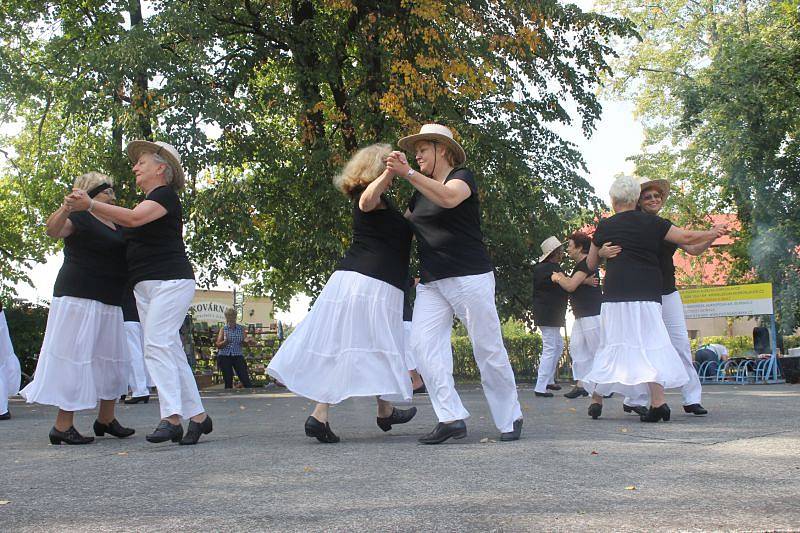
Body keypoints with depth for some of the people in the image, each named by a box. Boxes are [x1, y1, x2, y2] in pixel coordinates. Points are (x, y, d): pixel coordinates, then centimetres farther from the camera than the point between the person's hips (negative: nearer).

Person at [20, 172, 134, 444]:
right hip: (79, 298, -9)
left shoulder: (116, 225, 17)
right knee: (75, 357, -10)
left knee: (111, 359, 13)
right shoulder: (80, 218, -6)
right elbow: (53, 230, -26)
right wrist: (65, 208, -46)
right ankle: (62, 426, -7)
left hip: (109, 303, 9)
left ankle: (106, 419, 24)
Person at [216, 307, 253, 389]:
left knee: (245, 378, -9)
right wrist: (226, 342, -22)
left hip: (238, 355, 0)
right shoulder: (223, 329, 5)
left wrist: (247, 341, -18)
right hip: (224, 356, 0)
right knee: (228, 381, 1)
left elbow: (244, 341, 5)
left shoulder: (241, 329, 9)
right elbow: (218, 345, -2)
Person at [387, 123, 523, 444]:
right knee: (423, 344, -13)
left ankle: (510, 418, 12)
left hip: (469, 277, -6)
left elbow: (449, 198, -26)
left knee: (489, 349, -2)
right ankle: (451, 418, -13)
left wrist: (408, 173, -30)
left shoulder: (462, 176, -2)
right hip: (431, 282, 6)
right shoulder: (420, 193, 20)